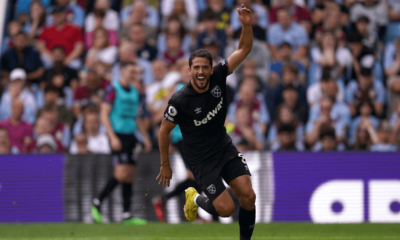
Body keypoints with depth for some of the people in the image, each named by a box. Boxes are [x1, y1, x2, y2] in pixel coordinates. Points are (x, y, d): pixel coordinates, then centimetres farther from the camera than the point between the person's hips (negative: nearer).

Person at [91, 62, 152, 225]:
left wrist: (145, 137, 17)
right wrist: (113, 137, -18)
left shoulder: (134, 92, 16)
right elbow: (104, 115, -10)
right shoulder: (113, 90, -7)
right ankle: (97, 203, -1)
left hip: (130, 136, 8)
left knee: (130, 175, 3)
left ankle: (127, 215, 4)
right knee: (121, 174, -16)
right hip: (118, 136, -8)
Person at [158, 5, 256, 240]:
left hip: (225, 147, 5)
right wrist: (165, 165, -1)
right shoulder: (180, 101, -22)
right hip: (201, 157, -4)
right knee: (226, 209, -9)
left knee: (248, 196, -10)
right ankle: (194, 199, 23)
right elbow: (164, 130, -8)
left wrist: (247, 25, -26)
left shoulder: (218, 77, -11)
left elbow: (244, 49, -7)